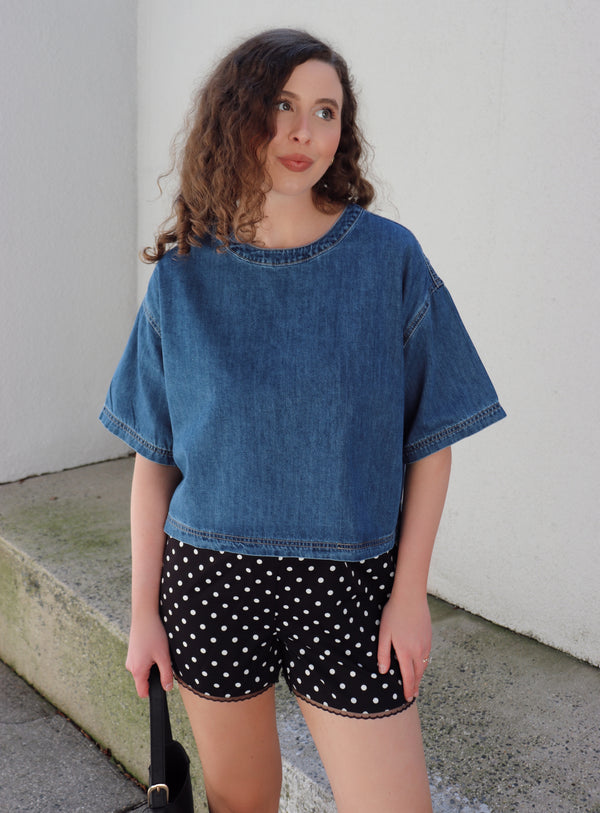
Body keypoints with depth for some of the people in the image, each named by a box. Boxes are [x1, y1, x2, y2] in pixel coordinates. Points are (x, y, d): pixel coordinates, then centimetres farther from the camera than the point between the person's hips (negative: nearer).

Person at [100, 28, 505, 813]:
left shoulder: (389, 258, -5)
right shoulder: (184, 277, -1)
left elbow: (431, 440, -2)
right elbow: (154, 460, 2)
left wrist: (411, 591, -6)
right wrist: (144, 611, 2)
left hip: (348, 583, -1)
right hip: (211, 579, 1)